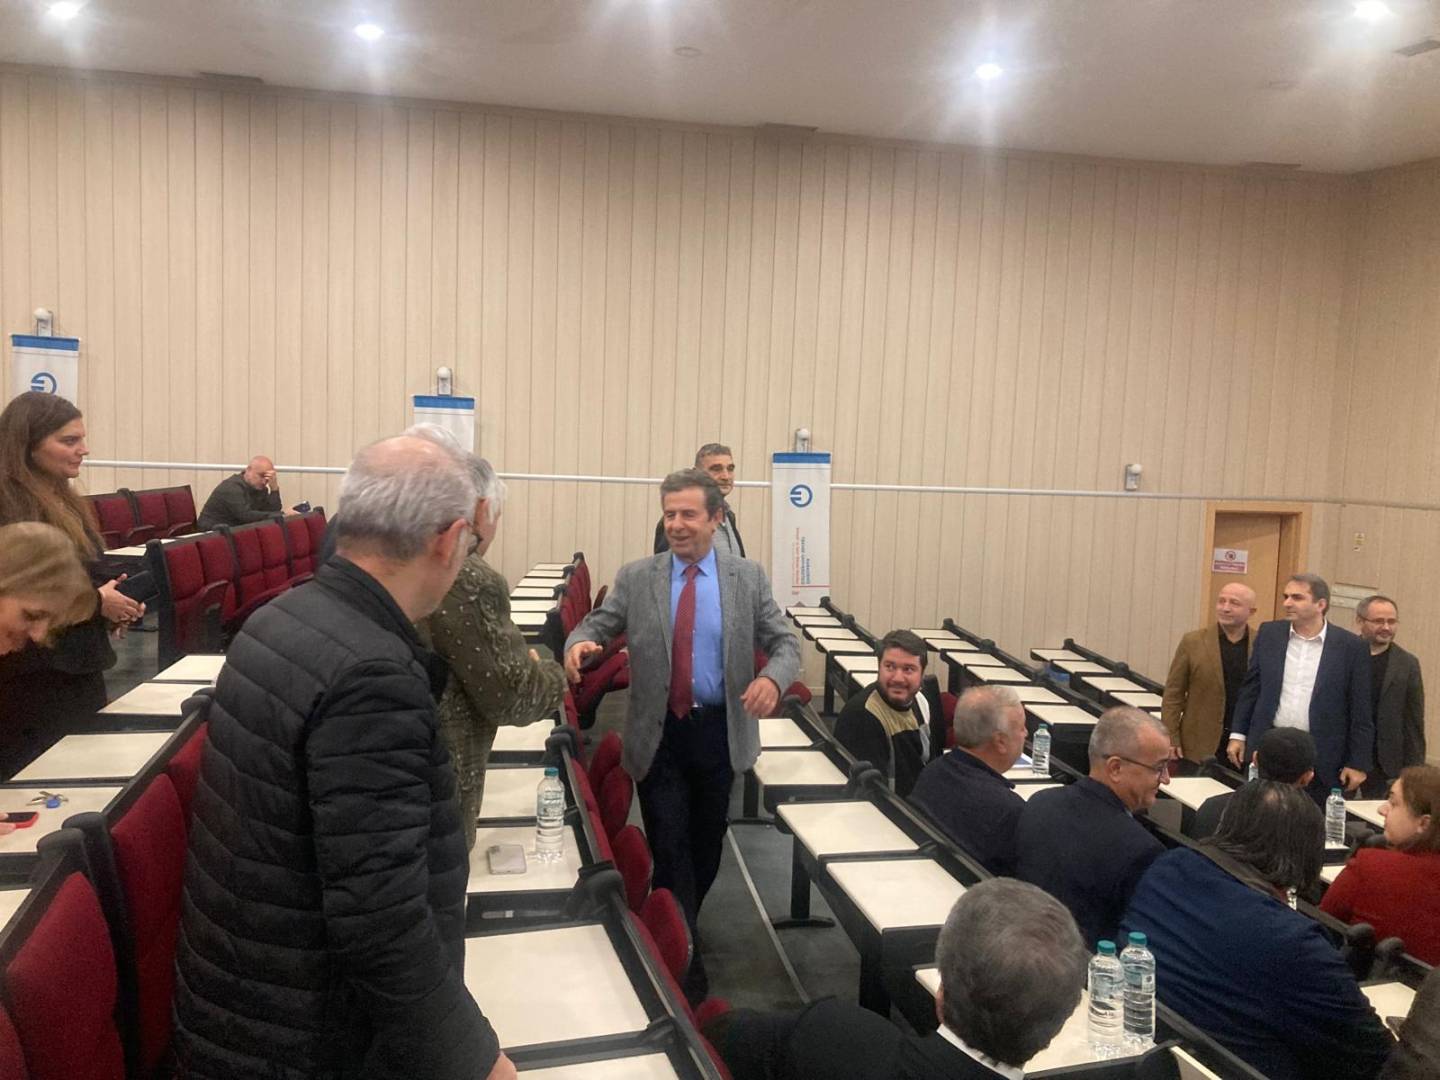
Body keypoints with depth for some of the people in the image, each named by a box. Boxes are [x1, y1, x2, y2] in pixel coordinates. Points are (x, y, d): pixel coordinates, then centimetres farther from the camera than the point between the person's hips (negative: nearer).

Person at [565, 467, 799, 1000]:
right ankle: (684, 953, 16)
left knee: (707, 841, 17)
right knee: (669, 845, 0)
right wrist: (579, 643, -26)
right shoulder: (636, 577, -2)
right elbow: (598, 624, -1)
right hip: (659, 732, -1)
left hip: (720, 730, 2)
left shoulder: (748, 577, -2)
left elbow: (785, 643, -2)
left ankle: (681, 925, 43)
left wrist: (772, 677, -25)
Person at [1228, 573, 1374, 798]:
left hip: (1321, 760, -2)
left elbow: (1360, 712, -1)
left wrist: (1358, 764, -2)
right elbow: (1251, 687, 11)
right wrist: (1238, 735, 7)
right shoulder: (1269, 634, 5)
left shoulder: (1351, 646, -3)